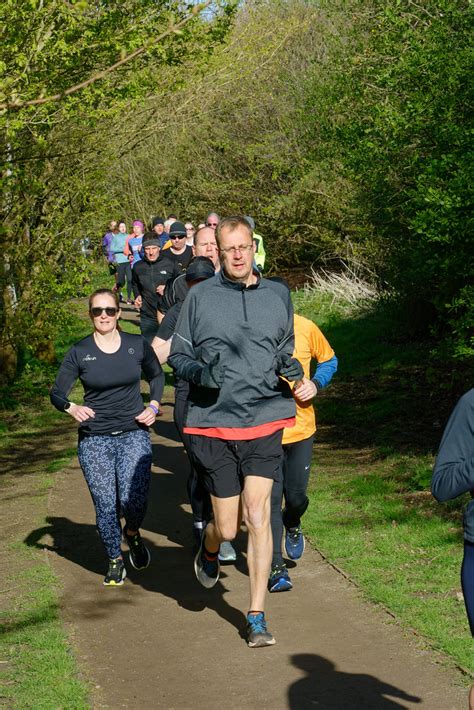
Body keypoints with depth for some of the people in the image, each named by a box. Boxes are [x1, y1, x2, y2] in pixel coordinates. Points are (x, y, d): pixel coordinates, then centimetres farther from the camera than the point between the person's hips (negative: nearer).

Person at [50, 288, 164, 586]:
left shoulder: (138, 345, 0)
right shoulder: (79, 352, -2)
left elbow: (157, 375, 18)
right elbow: (57, 393, 0)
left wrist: (153, 406, 4)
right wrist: (72, 408, -20)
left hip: (133, 434, 0)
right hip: (94, 440, 0)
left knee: (133, 500, -16)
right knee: (106, 506, 1)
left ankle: (132, 533, 19)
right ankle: (115, 561, 24)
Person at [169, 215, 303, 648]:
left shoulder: (277, 295, 9)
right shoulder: (200, 297, 1)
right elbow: (178, 355, 6)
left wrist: (290, 367, -1)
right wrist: (200, 372, -15)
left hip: (266, 420, 1)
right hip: (214, 423, -1)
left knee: (257, 515, -10)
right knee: (228, 527, 3)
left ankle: (257, 617, 0)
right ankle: (209, 549, 42)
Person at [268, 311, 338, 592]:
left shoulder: (305, 328, -6)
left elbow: (329, 360, 12)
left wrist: (316, 384, -7)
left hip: (301, 429, 2)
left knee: (296, 496, 8)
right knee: (270, 498, -3)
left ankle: (292, 524, 44)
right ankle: (275, 567, 7)